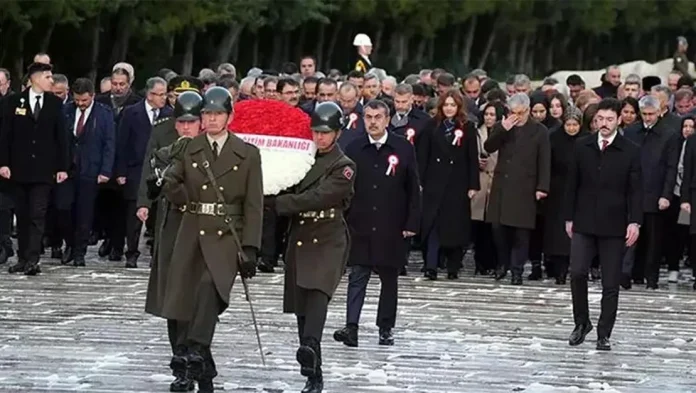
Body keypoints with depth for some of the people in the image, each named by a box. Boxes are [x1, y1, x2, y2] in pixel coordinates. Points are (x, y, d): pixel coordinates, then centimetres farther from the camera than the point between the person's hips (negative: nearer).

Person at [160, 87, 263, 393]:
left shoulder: (247, 155, 5)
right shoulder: (187, 150, 10)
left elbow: (253, 206, 3)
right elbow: (172, 191, 8)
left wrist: (249, 249, -4)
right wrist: (172, 187, -17)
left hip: (227, 237, -3)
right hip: (192, 235, 3)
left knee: (211, 284, -31)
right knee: (187, 300, 0)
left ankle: (196, 350, -40)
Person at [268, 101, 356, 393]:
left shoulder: (344, 168, -4)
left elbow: (316, 198, -16)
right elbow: (291, 194, 15)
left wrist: (273, 202, -19)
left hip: (328, 241, -6)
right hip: (299, 240, 6)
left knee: (318, 292, -29)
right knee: (301, 308, 5)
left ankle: (310, 346, -50)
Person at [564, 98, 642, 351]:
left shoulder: (630, 152, -2)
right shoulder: (582, 147, 5)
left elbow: (635, 191, -2)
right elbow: (572, 185, 10)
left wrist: (634, 222, -12)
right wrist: (569, 218, 7)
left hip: (614, 227, -1)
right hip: (584, 224, 1)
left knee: (611, 283, 1)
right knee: (577, 273, -11)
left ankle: (604, 334, 10)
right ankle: (581, 322, 8)